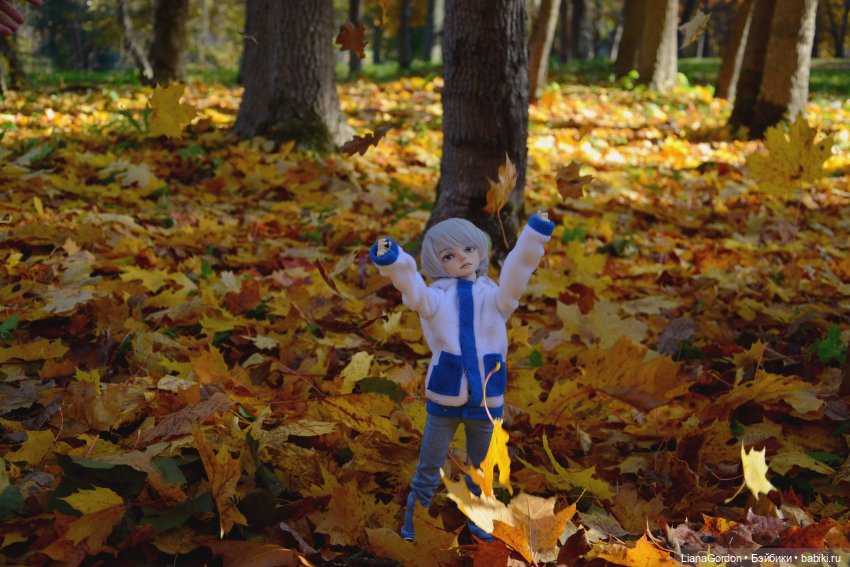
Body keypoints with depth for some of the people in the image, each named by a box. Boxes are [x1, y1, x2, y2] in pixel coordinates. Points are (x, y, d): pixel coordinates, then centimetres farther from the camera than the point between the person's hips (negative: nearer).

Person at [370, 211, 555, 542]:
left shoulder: (494, 296, 3)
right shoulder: (434, 297, -3)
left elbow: (517, 272, -13)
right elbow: (412, 286, -21)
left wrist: (534, 237, -29)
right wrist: (392, 262, -42)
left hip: (486, 397, 2)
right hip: (444, 397, -1)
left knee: (480, 468, 18)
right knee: (429, 467, 10)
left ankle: (477, 519, 37)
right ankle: (414, 519, 26)